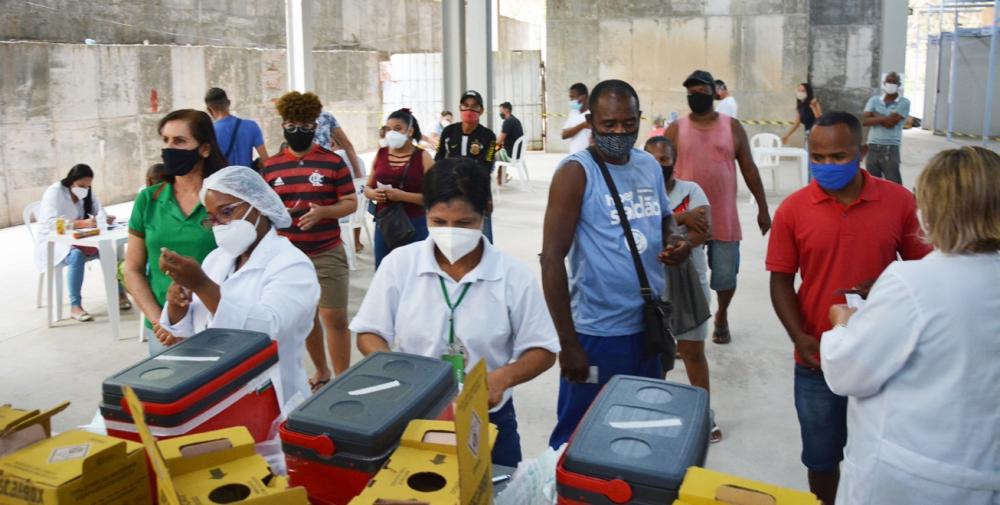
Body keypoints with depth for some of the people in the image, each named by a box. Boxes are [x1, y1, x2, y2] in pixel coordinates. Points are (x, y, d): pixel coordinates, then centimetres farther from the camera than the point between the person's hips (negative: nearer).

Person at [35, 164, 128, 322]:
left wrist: (105, 219, -27)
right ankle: (75, 306, -33)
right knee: (77, 255, -37)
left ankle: (119, 293, -10)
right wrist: (83, 223, -43)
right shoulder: (54, 192, -17)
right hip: (52, 242, -6)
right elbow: (52, 223, -29)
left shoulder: (87, 193, 5)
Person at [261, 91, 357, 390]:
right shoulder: (270, 166, 5)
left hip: (327, 255, -4)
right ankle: (321, 372, 33)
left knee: (335, 319, -3)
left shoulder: (332, 162, -5)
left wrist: (322, 212, -22)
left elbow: (351, 202, -4)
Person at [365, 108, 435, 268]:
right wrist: (373, 194, -7)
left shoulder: (423, 157, -6)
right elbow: (367, 187, 17)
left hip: (414, 225, -4)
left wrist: (403, 195, -20)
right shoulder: (380, 154, 8)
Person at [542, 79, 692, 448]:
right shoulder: (576, 172, -14)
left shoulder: (650, 165, 5)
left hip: (649, 326, 7)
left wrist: (676, 240, -7)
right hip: (598, 334, -6)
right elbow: (552, 258, -16)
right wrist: (567, 343, -17)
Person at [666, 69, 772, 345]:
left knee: (725, 277, 8)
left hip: (724, 218, 1)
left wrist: (763, 209, 7)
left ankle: (722, 317, 37)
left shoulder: (732, 127, 3)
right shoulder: (676, 129, 1)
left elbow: (749, 170, 7)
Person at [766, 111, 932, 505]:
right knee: (821, 458, 15)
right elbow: (781, 280, -2)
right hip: (818, 360, 0)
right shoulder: (792, 209, -7)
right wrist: (799, 337, -15)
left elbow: (922, 266, 4)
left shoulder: (899, 201, -6)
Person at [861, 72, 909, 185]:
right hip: (872, 148, 4)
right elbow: (866, 121, -4)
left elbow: (891, 122, -12)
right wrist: (885, 118, -14)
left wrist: (875, 115, 1)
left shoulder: (904, 102, -1)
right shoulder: (874, 100, 10)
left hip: (891, 149, -4)